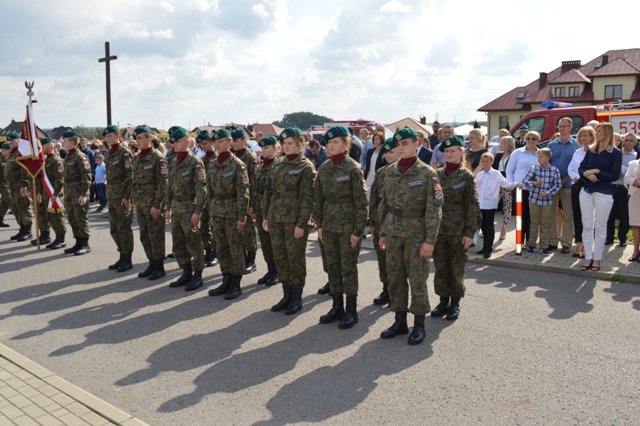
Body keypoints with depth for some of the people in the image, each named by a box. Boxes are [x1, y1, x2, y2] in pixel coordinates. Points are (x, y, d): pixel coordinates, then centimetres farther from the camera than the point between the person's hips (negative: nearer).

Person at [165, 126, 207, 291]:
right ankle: (186, 273, 26)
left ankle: (197, 275, 14)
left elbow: (201, 188, -15)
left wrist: (197, 211, -18)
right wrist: (168, 207, 14)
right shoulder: (174, 162, 12)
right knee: (178, 244, 13)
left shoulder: (195, 162, -11)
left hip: (189, 208, -7)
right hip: (176, 208, 8)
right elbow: (170, 186, 17)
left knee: (193, 243, 2)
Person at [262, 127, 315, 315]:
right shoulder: (279, 165, 11)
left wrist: (301, 224, -16)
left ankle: (296, 298, 16)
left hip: (294, 221, -6)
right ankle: (287, 295, 24)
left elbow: (307, 198, -11)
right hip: (276, 219, 6)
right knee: (280, 258, 11)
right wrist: (266, 216, 9)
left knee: (295, 258, 3)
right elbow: (269, 191, 14)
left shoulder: (306, 167, -7)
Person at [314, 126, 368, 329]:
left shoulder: (353, 169, -12)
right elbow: (319, 198, 11)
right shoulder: (324, 169, 5)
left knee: (348, 267, 3)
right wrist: (319, 224, 8)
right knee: (332, 266, 12)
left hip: (348, 226, -6)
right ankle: (337, 307, 25)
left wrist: (358, 230, -14)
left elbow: (361, 202, -12)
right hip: (329, 226, 6)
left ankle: (351, 310, 15)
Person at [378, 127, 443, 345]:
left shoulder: (427, 173, -9)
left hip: (416, 234, -5)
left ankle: (419, 324, 16)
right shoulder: (390, 171, 6)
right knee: (395, 278, 10)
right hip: (393, 233, 5)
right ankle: (400, 321, 24)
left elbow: (434, 209, -11)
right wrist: (383, 232, 10)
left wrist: (430, 240, -15)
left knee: (417, 280, 3)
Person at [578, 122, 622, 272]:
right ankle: (588, 257, 14)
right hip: (586, 191, 4)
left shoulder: (615, 153, -4)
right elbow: (581, 168, 8)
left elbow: (615, 175, -8)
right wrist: (587, 174, -13)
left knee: (600, 227, 4)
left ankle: (597, 258, 11)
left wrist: (597, 172, -16)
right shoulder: (591, 150, 10)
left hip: (604, 193, -4)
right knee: (587, 226, 6)